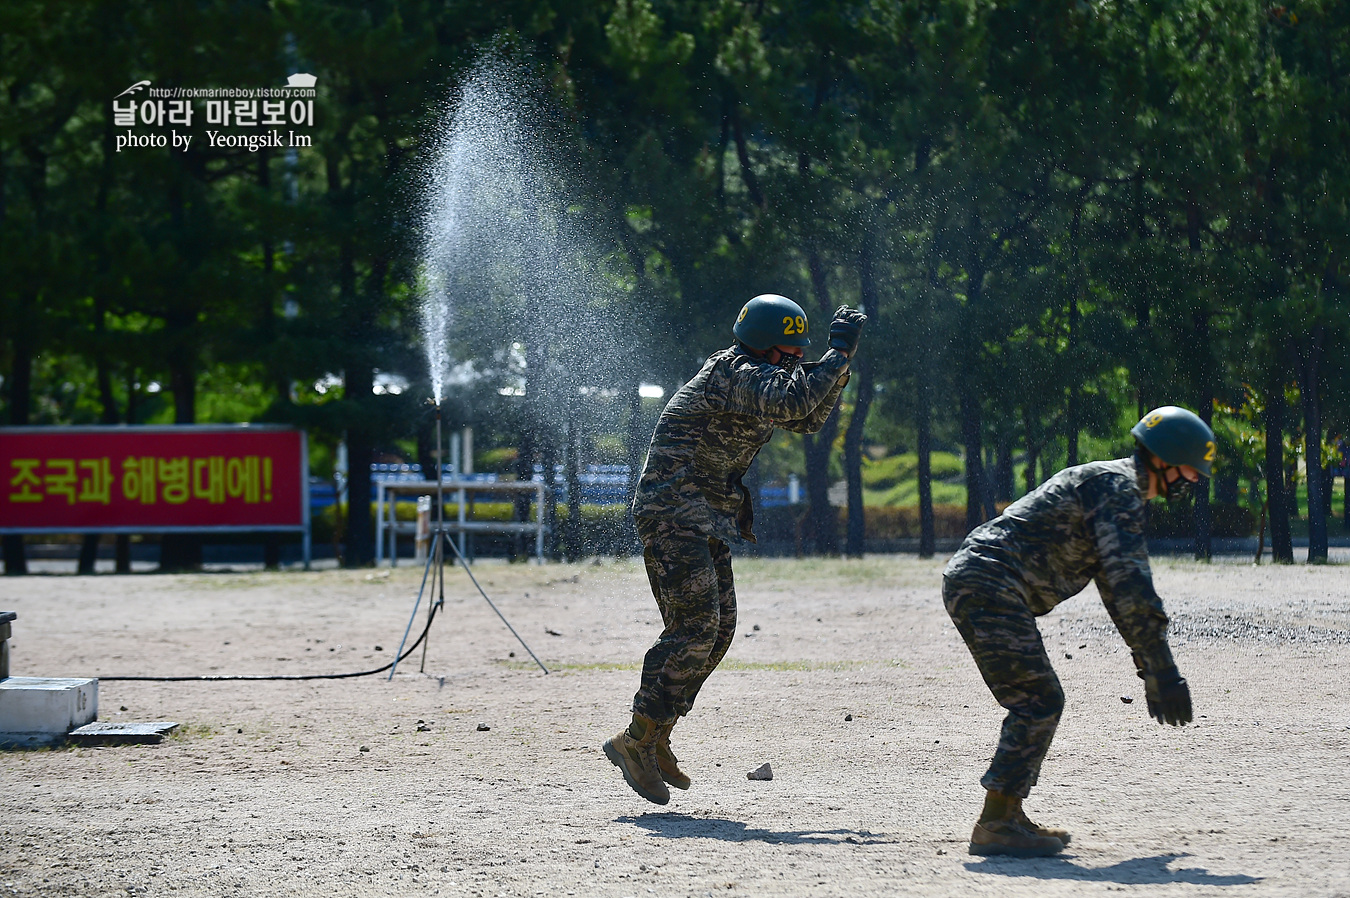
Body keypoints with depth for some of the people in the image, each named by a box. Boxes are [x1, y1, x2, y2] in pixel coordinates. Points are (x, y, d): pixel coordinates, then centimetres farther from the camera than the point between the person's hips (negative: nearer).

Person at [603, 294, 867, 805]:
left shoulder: (756, 379, 15)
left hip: (707, 522, 10)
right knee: (695, 627, -17)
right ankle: (635, 742, -14)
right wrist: (838, 354, -24)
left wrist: (839, 360, 11)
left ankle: (654, 739, 13)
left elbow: (809, 419, 23)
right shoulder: (731, 372, -16)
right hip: (673, 511, -10)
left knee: (717, 629, 8)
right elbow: (790, 402, -32)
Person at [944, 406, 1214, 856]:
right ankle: (995, 826, -13)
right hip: (989, 586, -10)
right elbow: (1130, 583, -19)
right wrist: (1164, 670, -21)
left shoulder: (1109, 485, 25)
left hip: (969, 583, 10)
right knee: (1039, 702, -11)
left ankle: (1007, 815, 17)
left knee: (1038, 703, 14)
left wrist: (1149, 669, 31)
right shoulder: (1117, 488, -9)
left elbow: (1120, 588, 32)